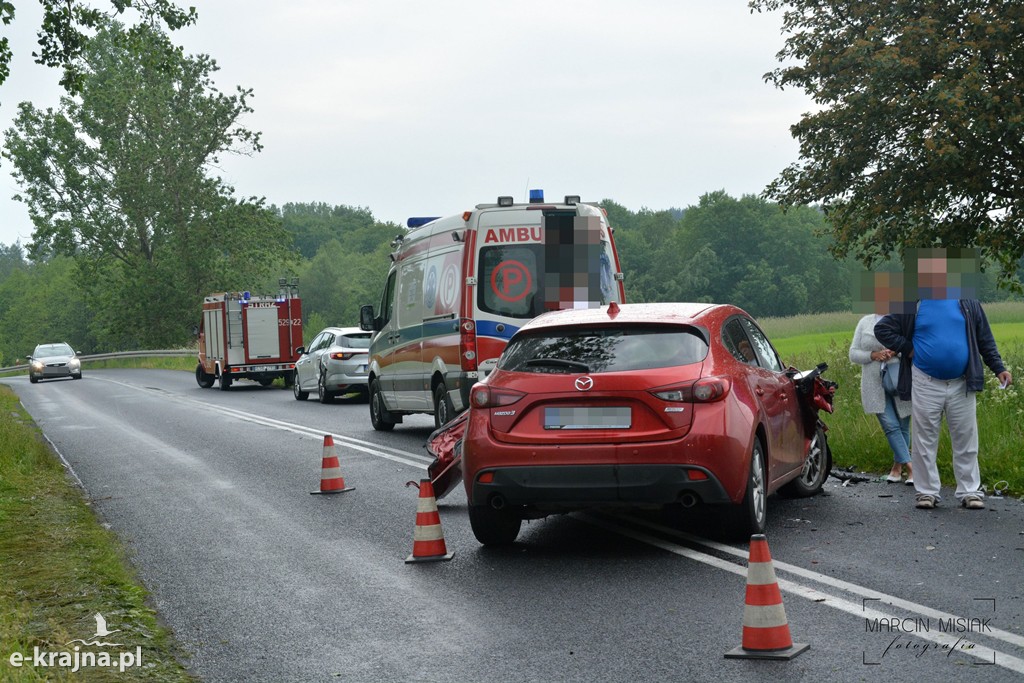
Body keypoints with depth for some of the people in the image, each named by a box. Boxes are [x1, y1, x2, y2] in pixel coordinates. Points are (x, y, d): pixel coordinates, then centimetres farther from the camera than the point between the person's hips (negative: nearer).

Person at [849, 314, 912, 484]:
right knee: (890, 425, -11)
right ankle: (911, 468, -10)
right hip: (875, 385, 1)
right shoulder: (865, 322, 9)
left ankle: (897, 467, 20)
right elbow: (853, 354, 8)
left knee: (903, 426, 5)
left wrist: (897, 351, -19)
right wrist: (873, 355, -9)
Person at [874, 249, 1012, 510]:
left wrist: (999, 368, 2)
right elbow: (882, 328, 5)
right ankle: (927, 491, 12)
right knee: (924, 442, 4)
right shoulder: (912, 305, 1)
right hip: (925, 385, -1)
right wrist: (907, 349, -3)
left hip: (962, 386, 1)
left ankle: (970, 491, 10)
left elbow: (985, 340, 10)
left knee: (966, 441, 4)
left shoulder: (967, 303, 5)